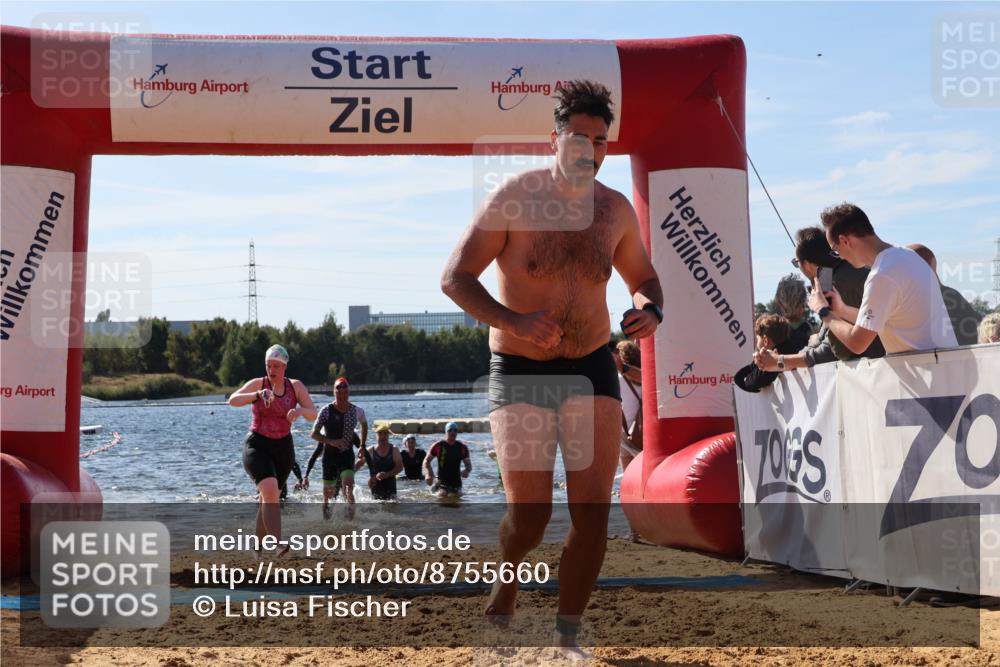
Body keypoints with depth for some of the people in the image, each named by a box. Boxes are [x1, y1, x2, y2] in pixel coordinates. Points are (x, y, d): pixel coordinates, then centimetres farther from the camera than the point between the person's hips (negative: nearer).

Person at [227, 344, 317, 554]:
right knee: (270, 491, -25)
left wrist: (300, 411, -28)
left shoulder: (296, 387, 3)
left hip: (283, 449, 4)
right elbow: (233, 400, -20)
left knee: (268, 498, 11)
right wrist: (258, 395, -36)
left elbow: (314, 414, -5)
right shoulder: (258, 384, -4)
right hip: (257, 446, -4)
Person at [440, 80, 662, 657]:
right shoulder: (515, 197, -9)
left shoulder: (616, 209, 4)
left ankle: (568, 636, 10)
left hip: (592, 368, 3)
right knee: (529, 515, -6)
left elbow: (644, 278, 19)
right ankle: (506, 581, 29)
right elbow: (455, 278, -9)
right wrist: (512, 322, -23)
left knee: (594, 510, -5)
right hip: (520, 371, -3)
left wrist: (650, 311, -5)